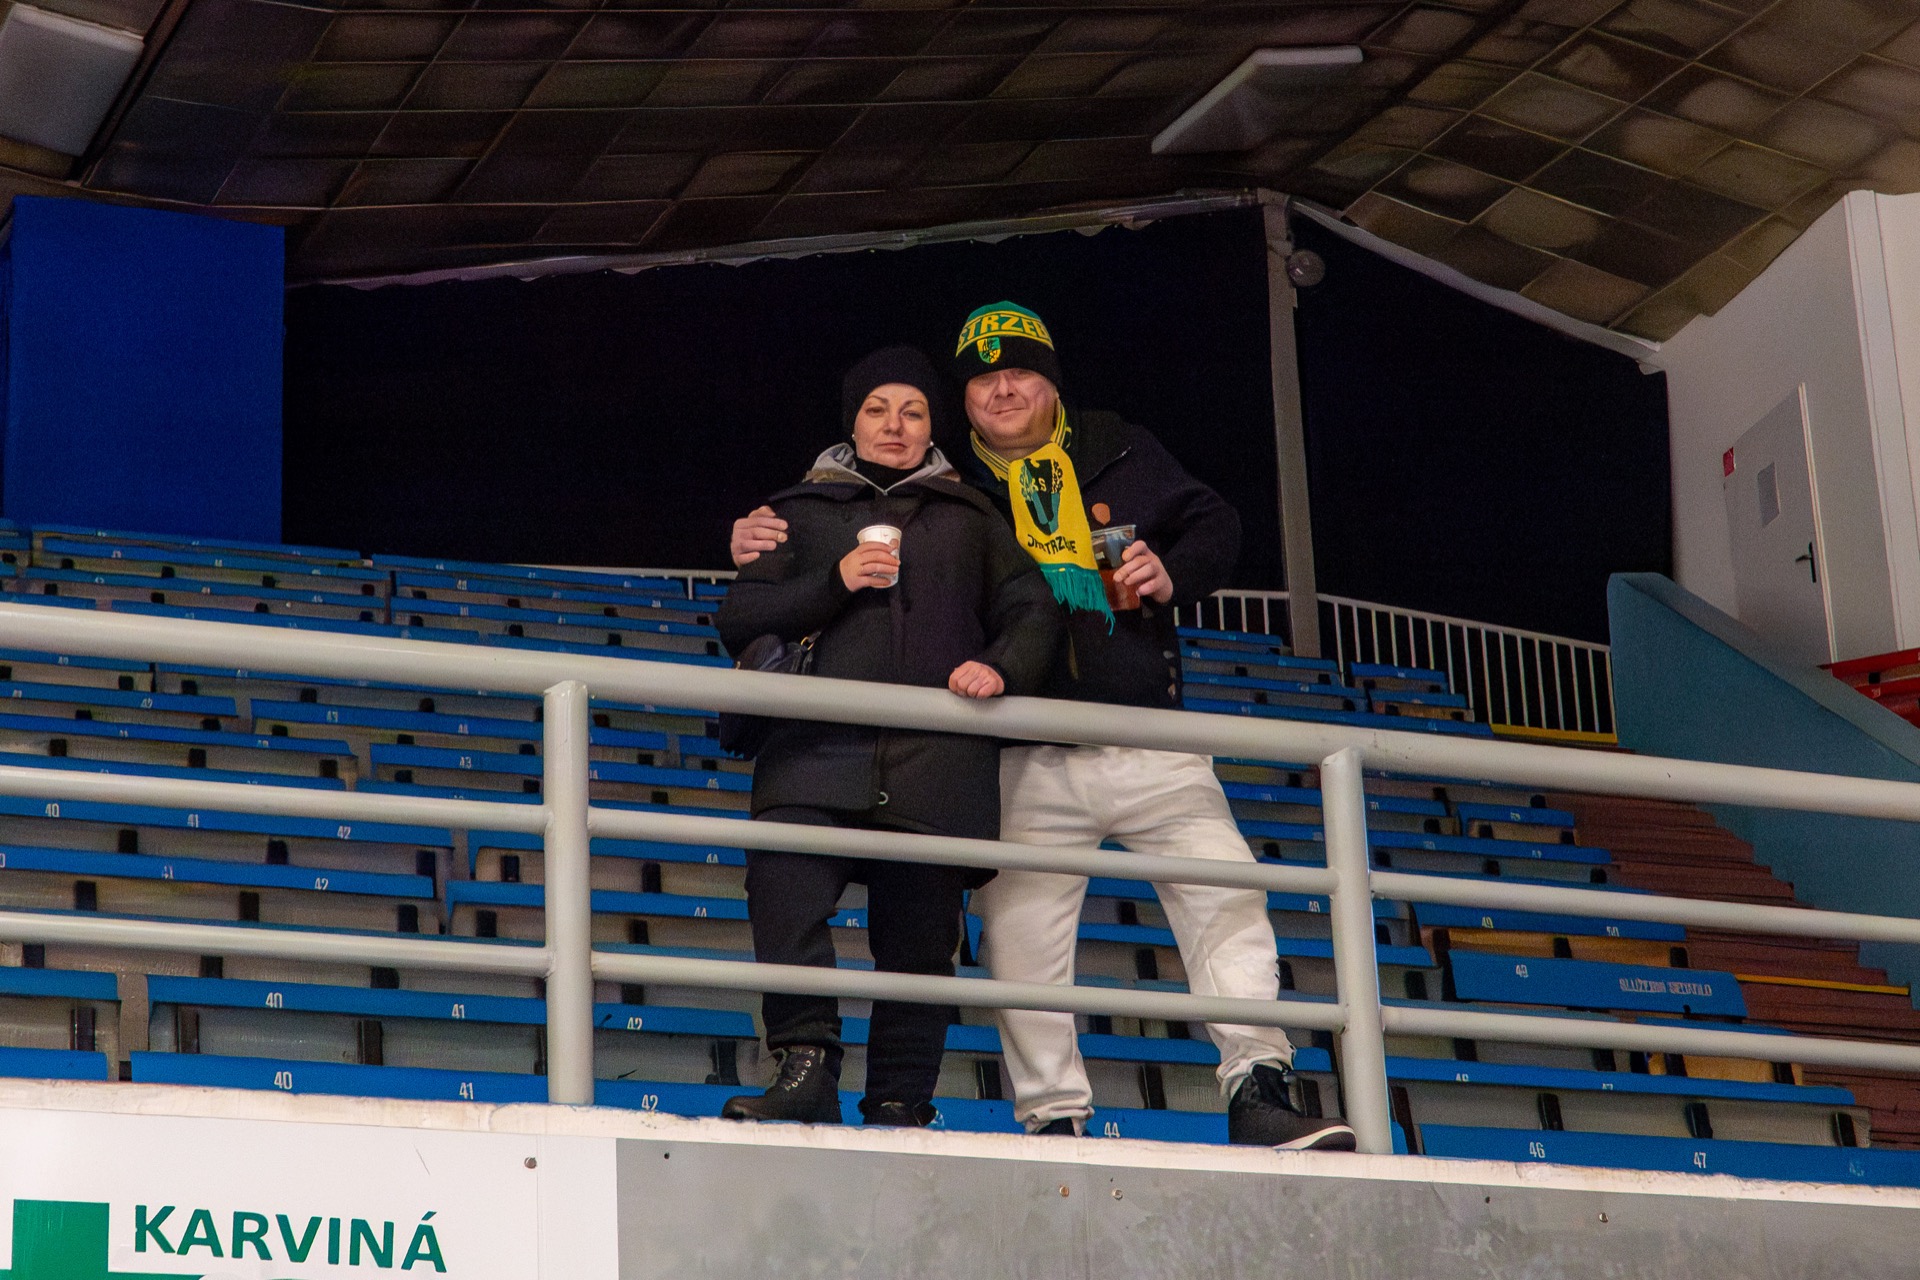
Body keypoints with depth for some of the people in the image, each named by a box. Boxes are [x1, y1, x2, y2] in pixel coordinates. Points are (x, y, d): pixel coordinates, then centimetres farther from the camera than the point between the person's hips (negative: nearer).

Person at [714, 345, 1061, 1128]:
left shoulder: (969, 519, 25)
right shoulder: (804, 511, 23)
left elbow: (1033, 611, 21)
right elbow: (738, 621, 14)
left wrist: (1002, 667, -1)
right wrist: (833, 583, -1)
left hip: (935, 763, 1)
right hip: (820, 749, -1)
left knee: (919, 938, -5)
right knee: (783, 883, -27)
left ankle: (900, 1108, -2)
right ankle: (807, 1068, -30)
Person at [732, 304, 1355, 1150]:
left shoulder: (1121, 455, 11)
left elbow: (1215, 526, 18)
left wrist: (1173, 574, -2)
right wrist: (770, 543, -11)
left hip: (1150, 743, 1)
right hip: (1030, 765, -1)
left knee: (1226, 895, -8)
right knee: (1020, 940, -3)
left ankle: (1260, 1090, -2)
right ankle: (1053, 1119, 9)